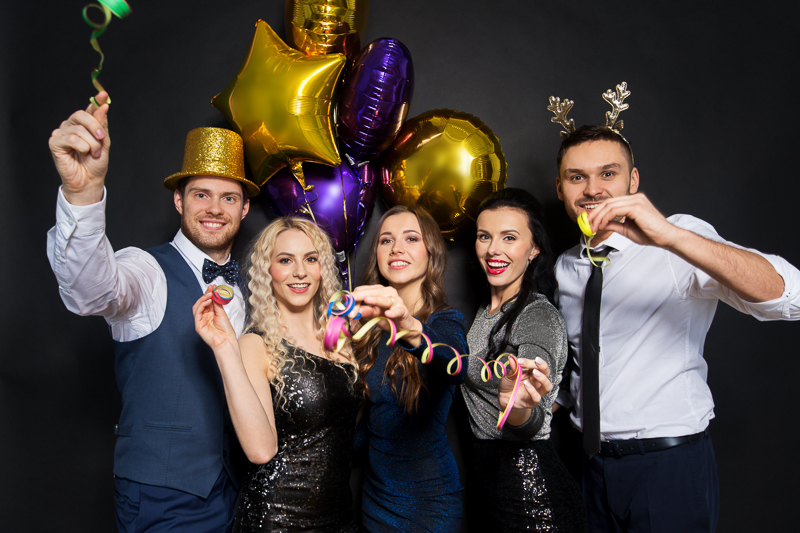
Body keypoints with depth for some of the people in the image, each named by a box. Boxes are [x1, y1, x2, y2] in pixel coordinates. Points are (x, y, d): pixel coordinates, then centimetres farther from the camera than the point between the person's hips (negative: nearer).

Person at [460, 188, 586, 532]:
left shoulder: (539, 316, -18)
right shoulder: (486, 312, 6)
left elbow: (534, 424, -33)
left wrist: (517, 408, -53)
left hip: (528, 487, -7)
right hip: (483, 472, 8)